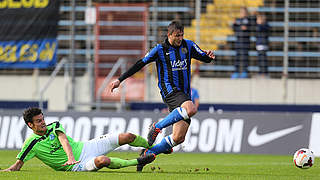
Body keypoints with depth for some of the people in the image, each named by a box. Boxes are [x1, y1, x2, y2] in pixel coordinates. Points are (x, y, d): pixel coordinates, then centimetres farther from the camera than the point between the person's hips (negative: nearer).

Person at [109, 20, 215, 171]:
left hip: (184, 95, 5)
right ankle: (157, 127, -20)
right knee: (191, 109, -36)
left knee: (178, 138, -2)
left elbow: (205, 58, 13)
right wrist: (120, 80, 1)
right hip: (170, 90, -5)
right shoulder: (160, 50, -1)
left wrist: (209, 56, -13)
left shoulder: (188, 46, 11)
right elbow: (140, 64, 2)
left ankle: (147, 154, 15)